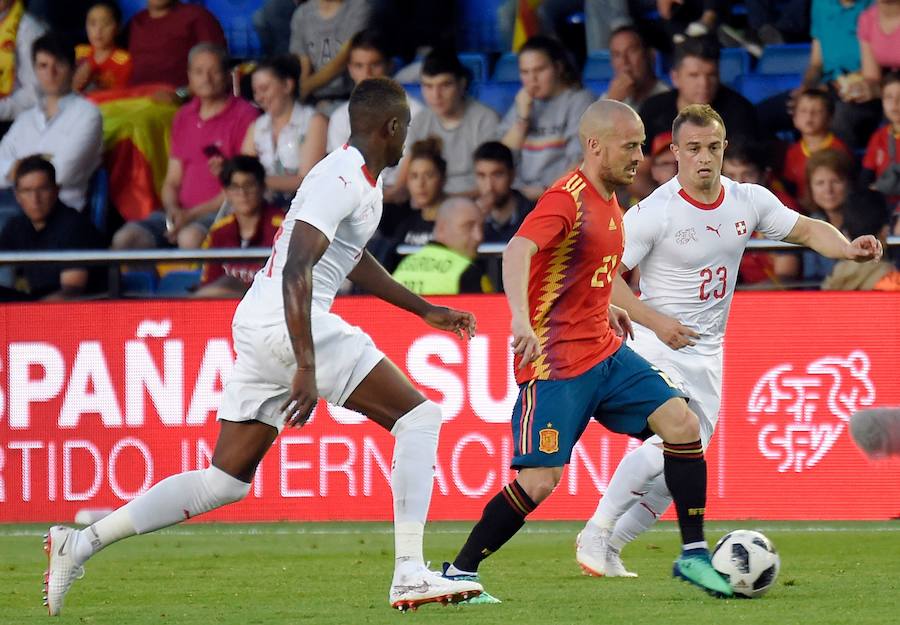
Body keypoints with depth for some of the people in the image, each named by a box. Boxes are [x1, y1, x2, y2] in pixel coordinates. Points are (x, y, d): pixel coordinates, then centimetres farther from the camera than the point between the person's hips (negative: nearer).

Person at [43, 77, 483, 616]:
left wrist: (424, 310, 40)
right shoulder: (341, 180, -13)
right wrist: (306, 366, -29)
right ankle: (410, 576, -14)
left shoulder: (361, 182, 18)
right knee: (419, 415, -7)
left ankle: (82, 543, 8)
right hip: (291, 327, -10)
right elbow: (295, 270, -23)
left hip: (256, 329, 10)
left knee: (224, 482, 11)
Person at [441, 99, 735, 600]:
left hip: (605, 352, 8)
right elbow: (518, 251, -35)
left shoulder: (609, 202, 11)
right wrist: (521, 319, -49)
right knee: (540, 480, -11)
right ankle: (458, 573, 5)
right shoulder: (568, 198, -17)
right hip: (555, 362, -8)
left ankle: (694, 554, 1)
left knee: (682, 423, -6)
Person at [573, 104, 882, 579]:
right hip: (656, 344, -6)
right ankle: (596, 533, -11)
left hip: (707, 353, 6)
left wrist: (848, 248, -9)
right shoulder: (654, 212, -17)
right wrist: (655, 321, -23)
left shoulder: (749, 201, -1)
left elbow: (807, 230, 10)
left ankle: (610, 545, 17)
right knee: (668, 441, -25)